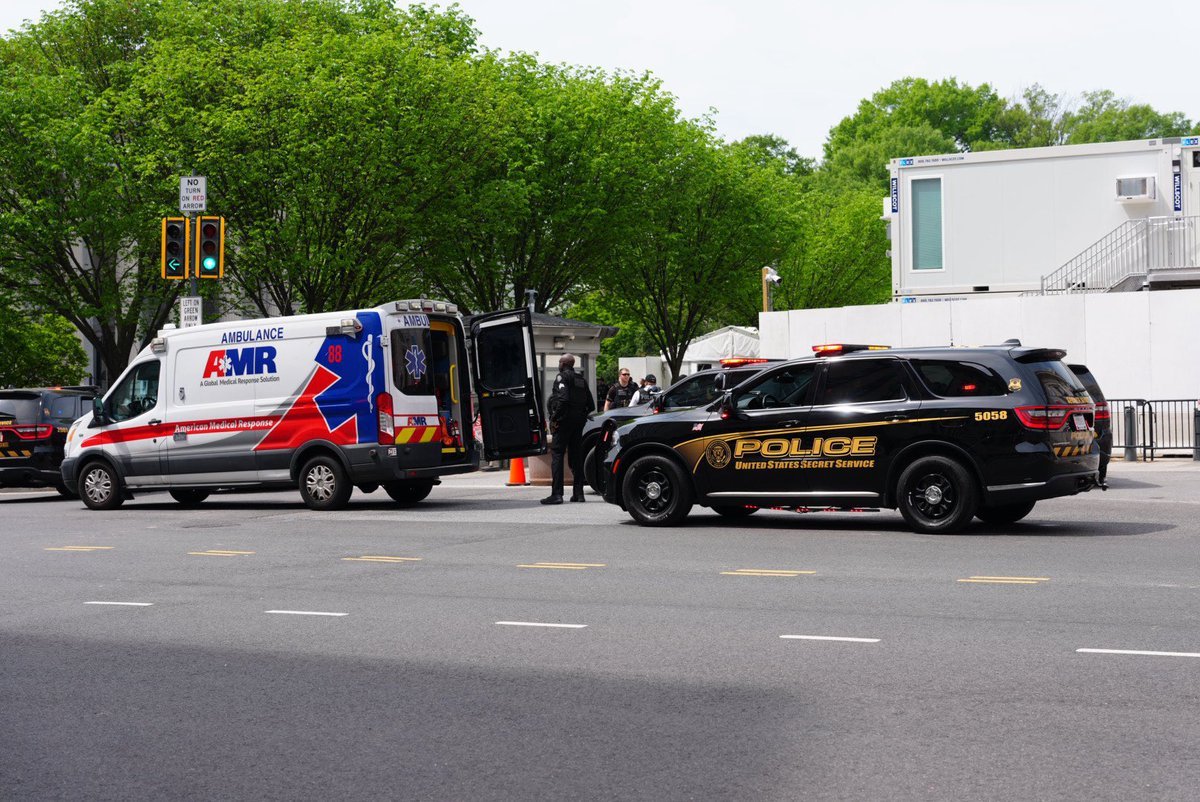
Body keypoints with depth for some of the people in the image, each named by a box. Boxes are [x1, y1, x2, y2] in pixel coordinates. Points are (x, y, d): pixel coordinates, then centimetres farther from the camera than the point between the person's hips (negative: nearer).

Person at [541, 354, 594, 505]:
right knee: (576, 457, 12)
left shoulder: (562, 377, -6)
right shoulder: (581, 380, 19)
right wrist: (582, 417, 17)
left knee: (557, 454, -8)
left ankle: (556, 494, -14)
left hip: (564, 421, -8)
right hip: (578, 422, 8)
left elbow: (563, 399, -20)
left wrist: (554, 418, -16)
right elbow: (591, 405, 17)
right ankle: (578, 493, 12)